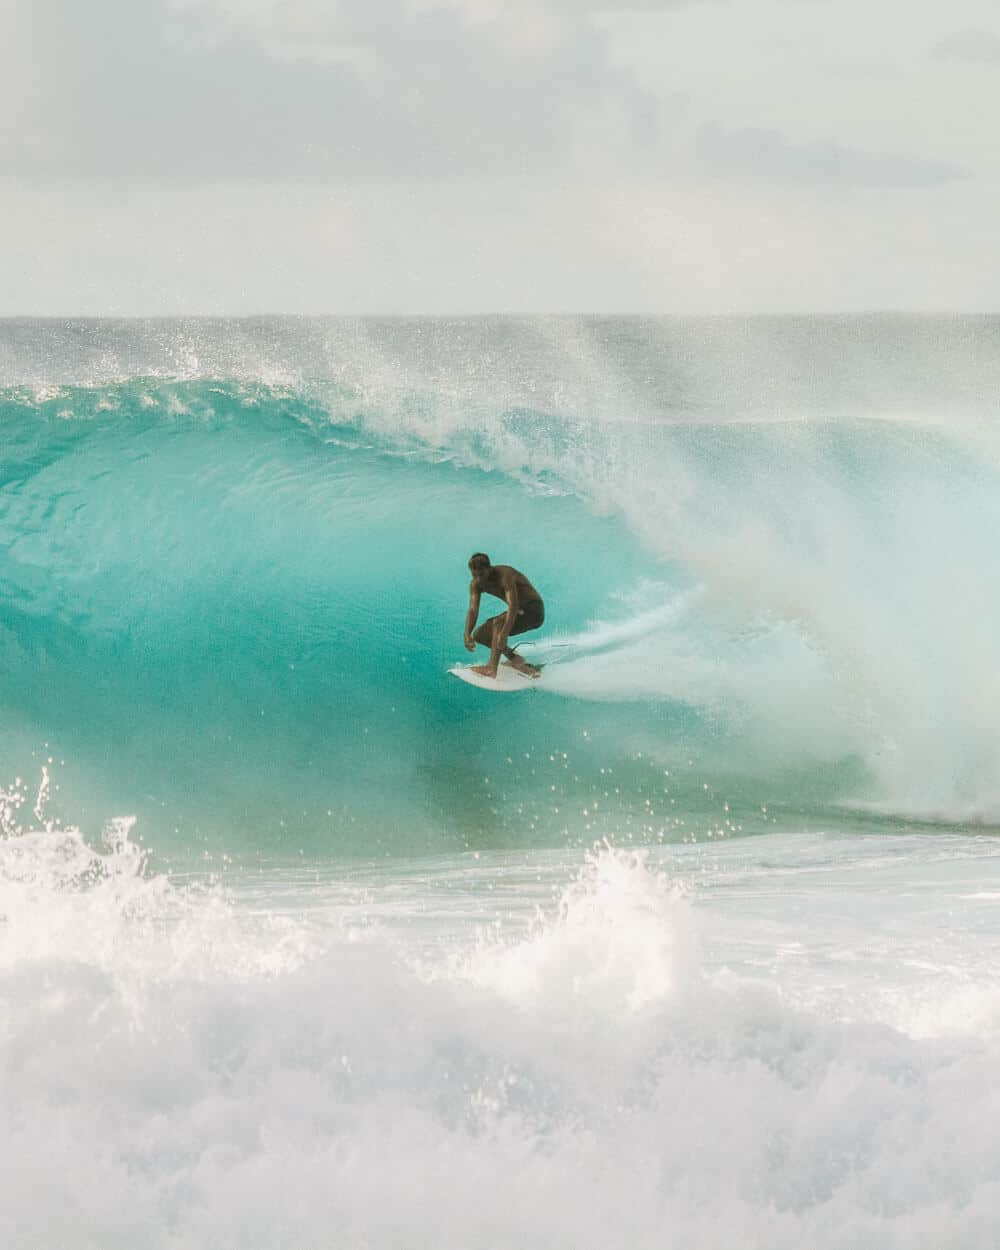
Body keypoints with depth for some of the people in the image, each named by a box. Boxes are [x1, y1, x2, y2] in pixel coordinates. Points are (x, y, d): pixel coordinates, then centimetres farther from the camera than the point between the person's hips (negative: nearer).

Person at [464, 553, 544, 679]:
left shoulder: (504, 575, -28)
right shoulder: (476, 584, -6)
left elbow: (513, 606, -39)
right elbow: (473, 611, -12)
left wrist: (504, 634, -50)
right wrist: (467, 635, -30)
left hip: (533, 611, -8)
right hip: (519, 611, 8)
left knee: (498, 622, -33)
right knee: (480, 635, -2)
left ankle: (492, 669, -38)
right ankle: (514, 658, 5)